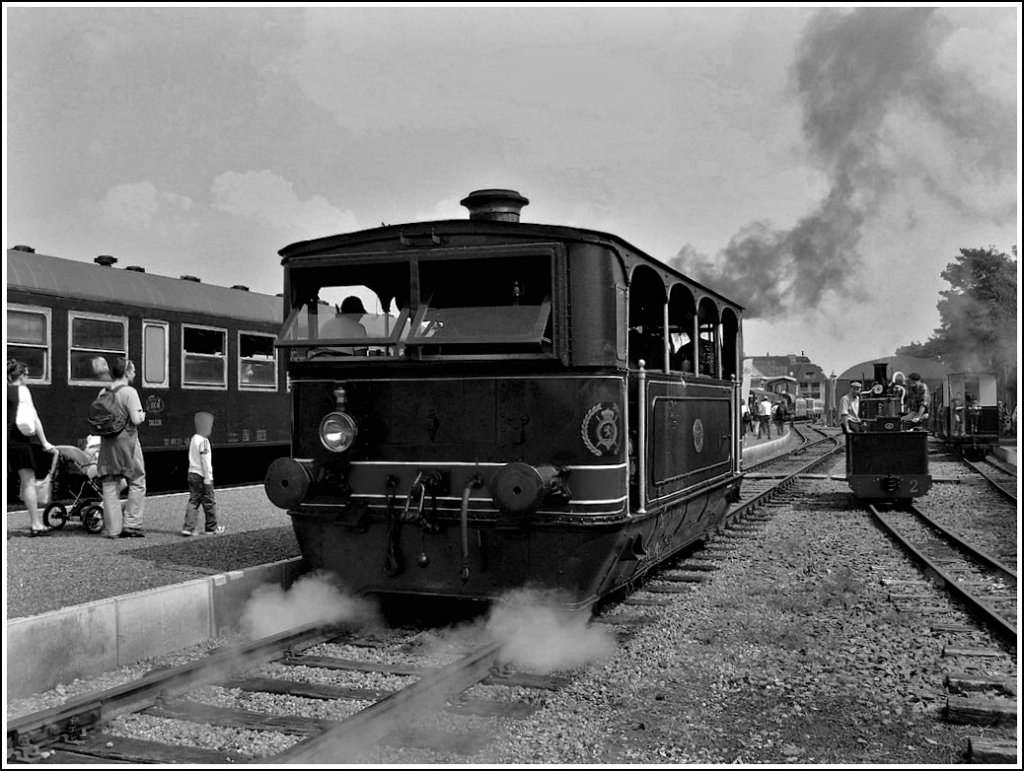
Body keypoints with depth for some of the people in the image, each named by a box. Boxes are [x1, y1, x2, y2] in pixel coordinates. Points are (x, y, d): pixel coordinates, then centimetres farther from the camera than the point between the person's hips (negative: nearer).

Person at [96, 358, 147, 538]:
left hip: (107, 441, 6)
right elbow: (136, 419, -16)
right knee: (137, 483, 5)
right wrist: (142, 416, 4)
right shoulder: (129, 392, -10)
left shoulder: (103, 392, 9)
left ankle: (113, 529, 9)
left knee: (110, 486, 8)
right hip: (126, 439, -6)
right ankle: (131, 525, 1)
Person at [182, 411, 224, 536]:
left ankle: (188, 527, -3)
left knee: (193, 501, 6)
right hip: (201, 476, -9)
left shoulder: (193, 439, 14)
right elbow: (205, 460, -19)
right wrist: (207, 478, -19)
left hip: (192, 474, 9)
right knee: (209, 502, 3)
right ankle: (212, 528, 13)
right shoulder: (203, 441, -15)